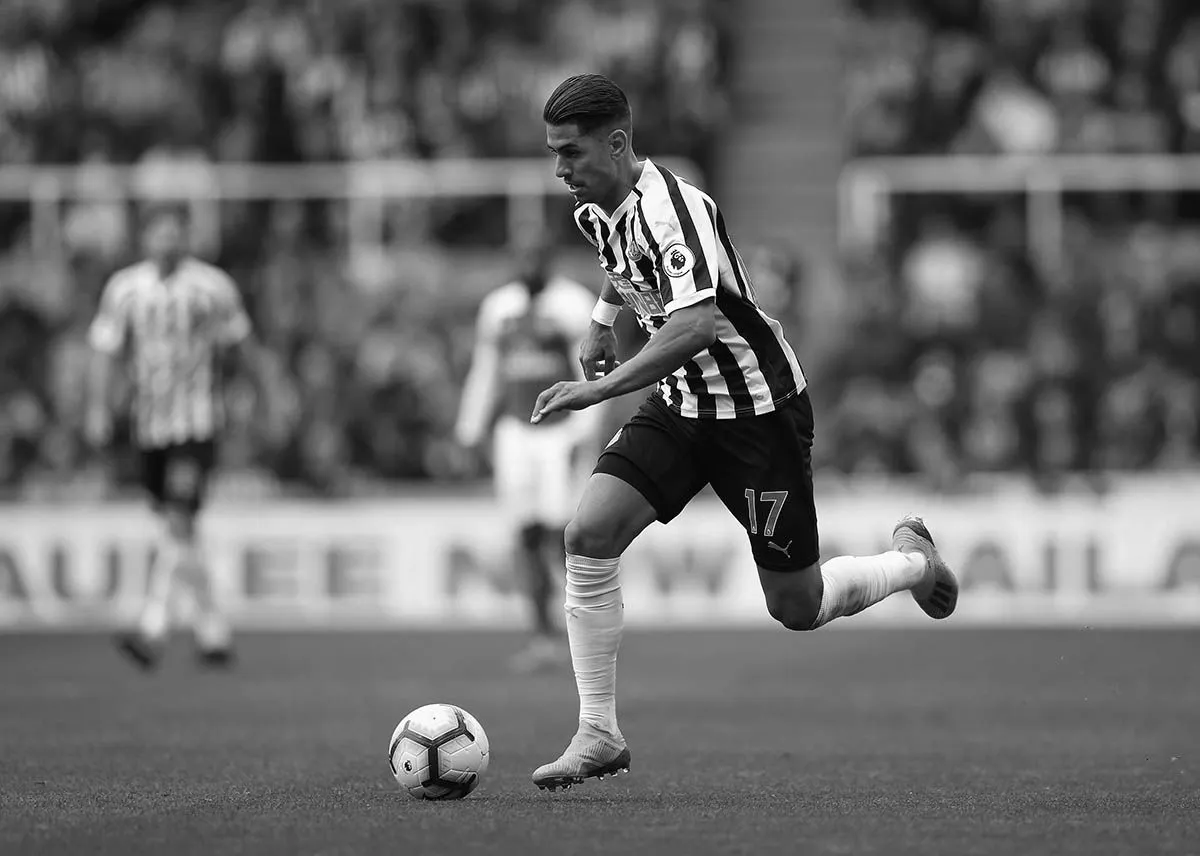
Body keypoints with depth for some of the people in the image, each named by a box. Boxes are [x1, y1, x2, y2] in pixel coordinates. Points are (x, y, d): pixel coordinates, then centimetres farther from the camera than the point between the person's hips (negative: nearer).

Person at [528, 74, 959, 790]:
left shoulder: (671, 207, -27)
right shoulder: (597, 212, 1)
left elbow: (697, 324, -42)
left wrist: (601, 388, -44)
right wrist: (604, 317, 27)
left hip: (760, 409, -7)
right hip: (681, 405, 7)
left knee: (797, 608, 2)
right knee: (588, 537, -14)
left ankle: (911, 560, 33)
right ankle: (600, 735, -8)